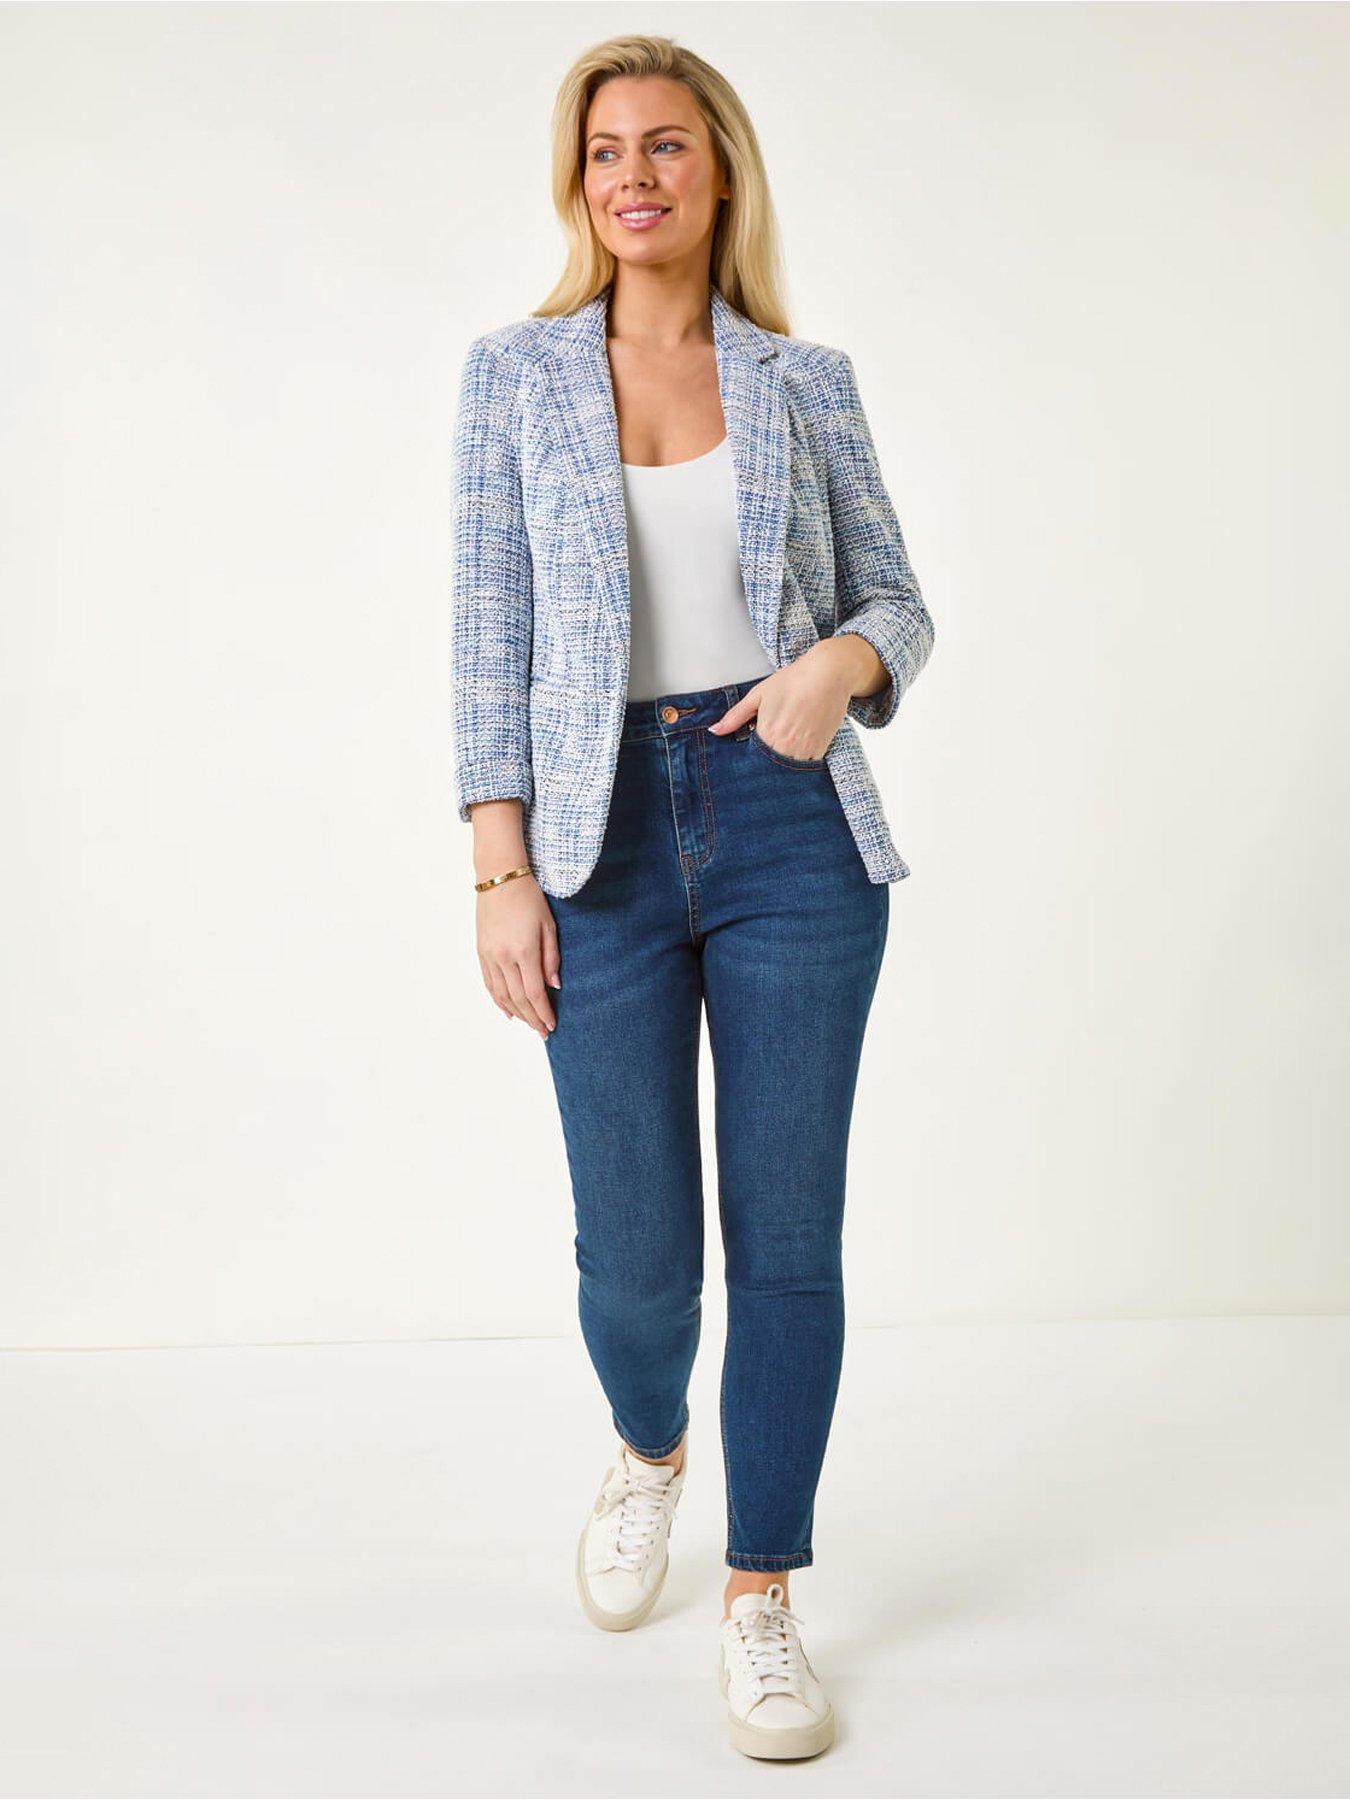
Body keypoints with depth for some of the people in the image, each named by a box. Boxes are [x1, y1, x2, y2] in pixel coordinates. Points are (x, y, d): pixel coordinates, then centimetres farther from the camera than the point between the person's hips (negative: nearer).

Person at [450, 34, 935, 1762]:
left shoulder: (805, 381, 8)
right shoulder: (515, 371, 6)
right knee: (635, 1251, 2)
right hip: (605, 835, 0)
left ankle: (762, 1598, 18)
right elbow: (490, 639, 2)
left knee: (785, 1230, 1)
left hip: (792, 831, 1)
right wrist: (502, 872, -5)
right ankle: (648, 1449, 38)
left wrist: (839, 665, -12)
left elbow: (897, 598, 12)